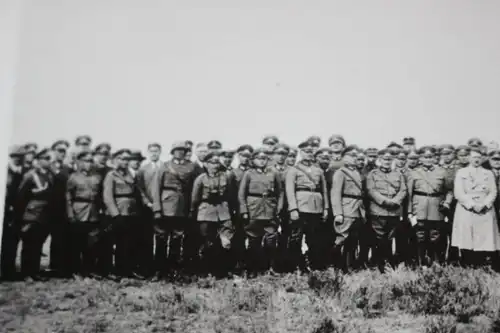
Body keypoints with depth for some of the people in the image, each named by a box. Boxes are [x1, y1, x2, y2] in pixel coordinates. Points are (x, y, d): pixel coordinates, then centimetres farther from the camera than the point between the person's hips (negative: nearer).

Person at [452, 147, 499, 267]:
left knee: (484, 243, -5)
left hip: (485, 213, 2)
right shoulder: (461, 173, 9)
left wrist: (484, 204, -11)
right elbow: (459, 193, -1)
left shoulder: (489, 174, 15)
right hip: (466, 212, -1)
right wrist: (472, 205, -13)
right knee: (466, 246, -6)